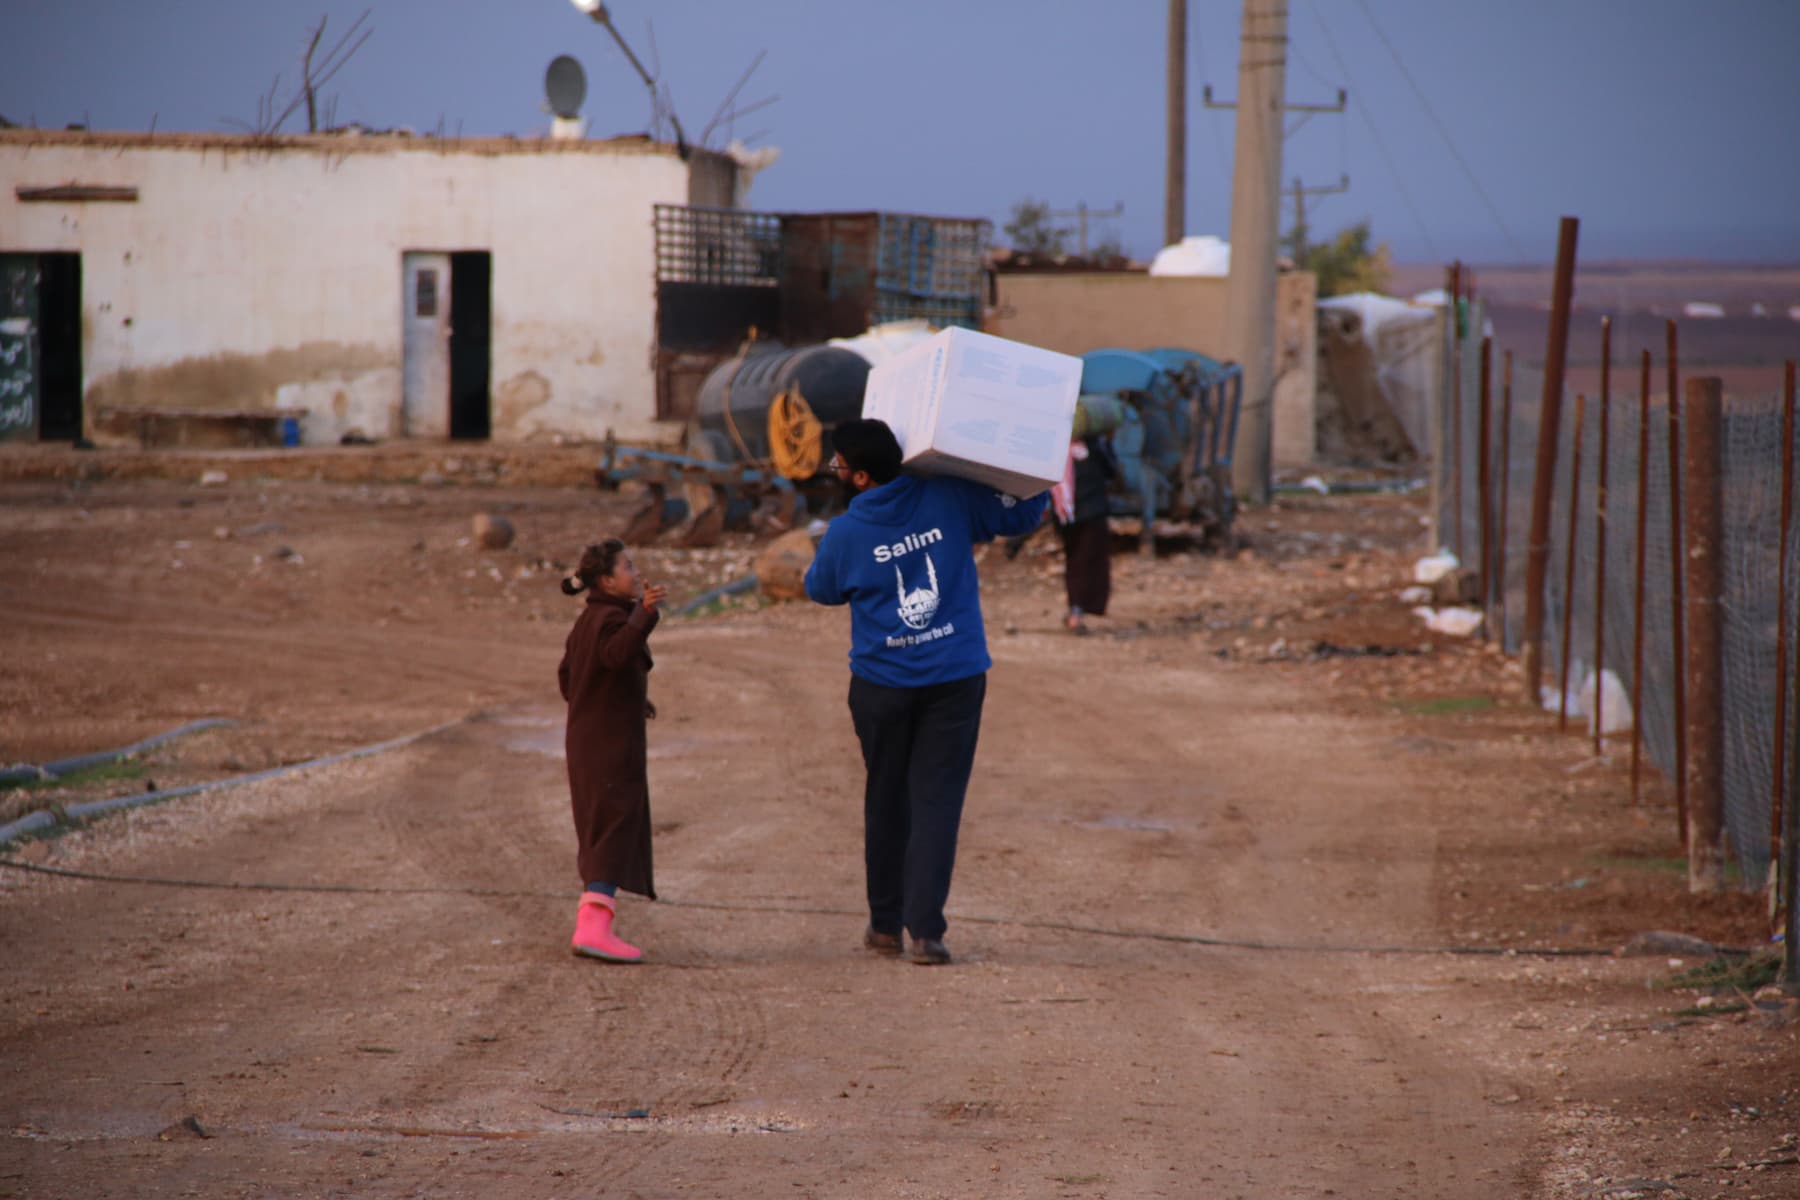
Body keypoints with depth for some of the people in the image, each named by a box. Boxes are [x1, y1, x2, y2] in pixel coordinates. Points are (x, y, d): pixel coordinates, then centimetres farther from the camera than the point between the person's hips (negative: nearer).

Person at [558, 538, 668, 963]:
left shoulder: (587, 621, 16)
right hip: (613, 743, -10)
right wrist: (644, 613, -52)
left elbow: (567, 677, 22)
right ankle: (594, 925, -22)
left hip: (585, 740, 10)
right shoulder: (612, 617, -15)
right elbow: (617, 653, -37)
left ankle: (589, 927, 21)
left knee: (598, 836, 16)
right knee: (615, 832, -13)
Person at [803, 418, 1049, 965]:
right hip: (957, 679, 1)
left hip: (883, 685, -1)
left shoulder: (846, 535, -10)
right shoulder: (949, 499, -7)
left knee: (886, 801, 15)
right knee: (937, 802, 0)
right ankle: (926, 930, -8)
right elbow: (1024, 512, 4)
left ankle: (886, 923, 22)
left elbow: (821, 589, 11)